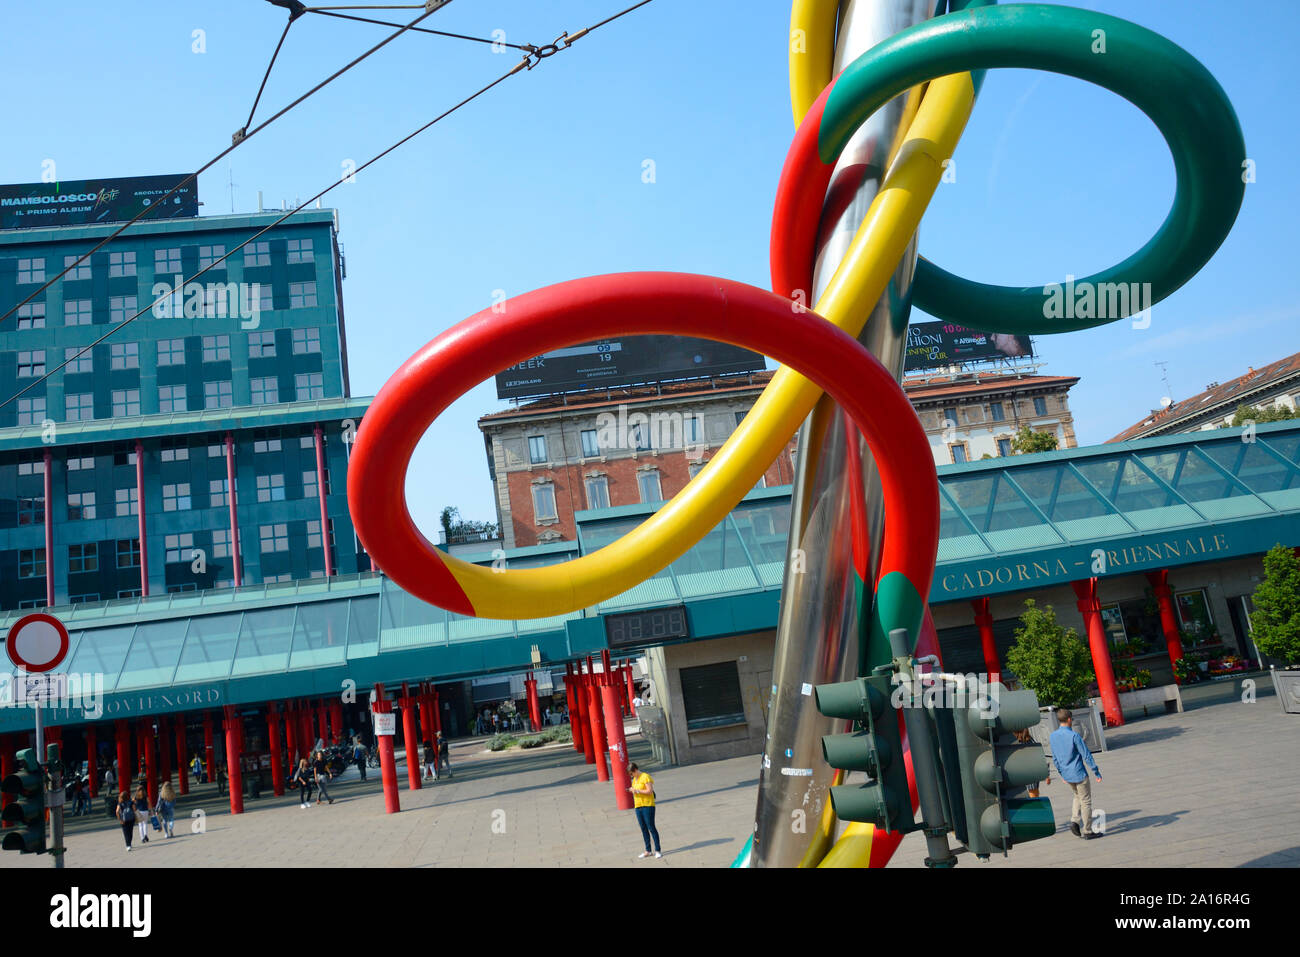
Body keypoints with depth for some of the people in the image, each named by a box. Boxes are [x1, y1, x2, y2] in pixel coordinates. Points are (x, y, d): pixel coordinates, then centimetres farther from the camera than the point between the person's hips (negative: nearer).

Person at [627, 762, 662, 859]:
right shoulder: (634, 779, 15)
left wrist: (637, 790, -17)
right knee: (643, 829, 9)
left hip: (648, 805, -8)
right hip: (638, 806, 8)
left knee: (651, 827, -7)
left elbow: (650, 791, -17)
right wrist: (632, 790, 4)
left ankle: (658, 850, -2)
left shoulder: (645, 777, -11)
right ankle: (647, 851, 15)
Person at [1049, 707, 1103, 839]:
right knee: (1086, 801, 6)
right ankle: (1087, 832, 13)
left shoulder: (1053, 736, 1)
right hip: (1079, 774, -6)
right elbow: (1086, 755, -16)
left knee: (1078, 796, 25)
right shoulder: (1074, 735, -19)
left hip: (1067, 775, 6)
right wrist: (1096, 772, -8)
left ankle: (1074, 821, 9)